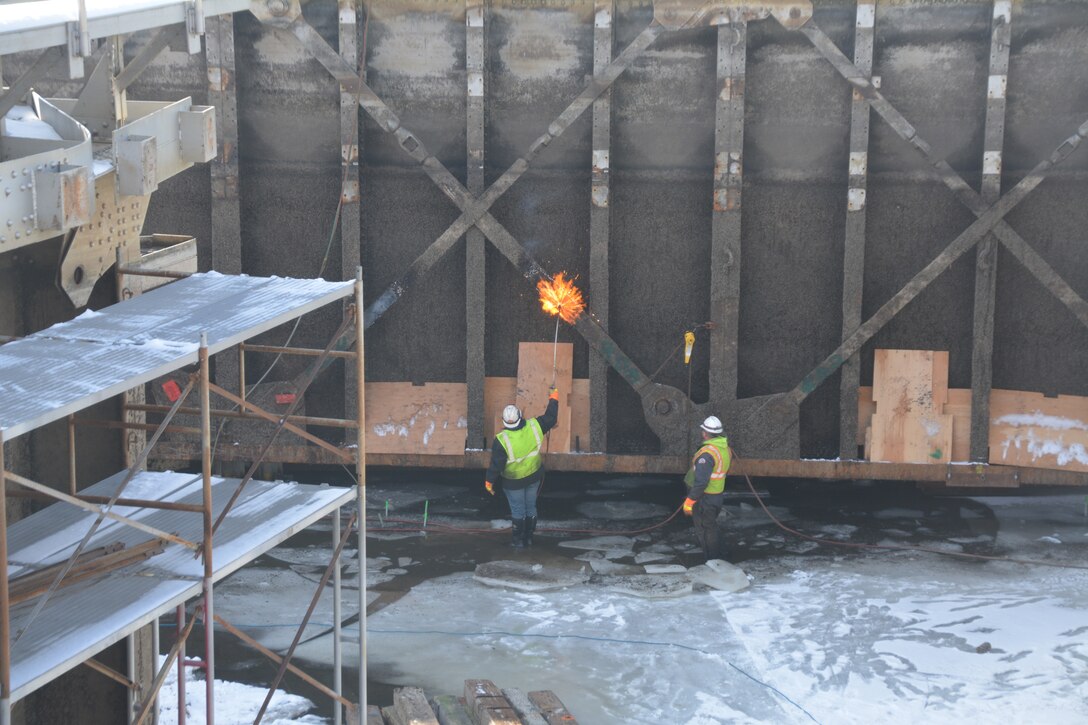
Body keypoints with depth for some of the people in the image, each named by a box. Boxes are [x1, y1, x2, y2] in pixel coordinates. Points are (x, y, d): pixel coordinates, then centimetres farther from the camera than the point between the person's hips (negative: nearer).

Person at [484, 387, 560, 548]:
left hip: (514, 482, -4)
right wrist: (553, 399, 13)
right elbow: (550, 418, -3)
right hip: (534, 476, 4)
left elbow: (496, 464, -21)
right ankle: (529, 537, 33)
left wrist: (489, 481, -6)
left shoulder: (501, 440, -29)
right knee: (531, 507, 20)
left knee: (518, 510, 14)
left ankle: (518, 540, 25)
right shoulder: (533, 427, -20)